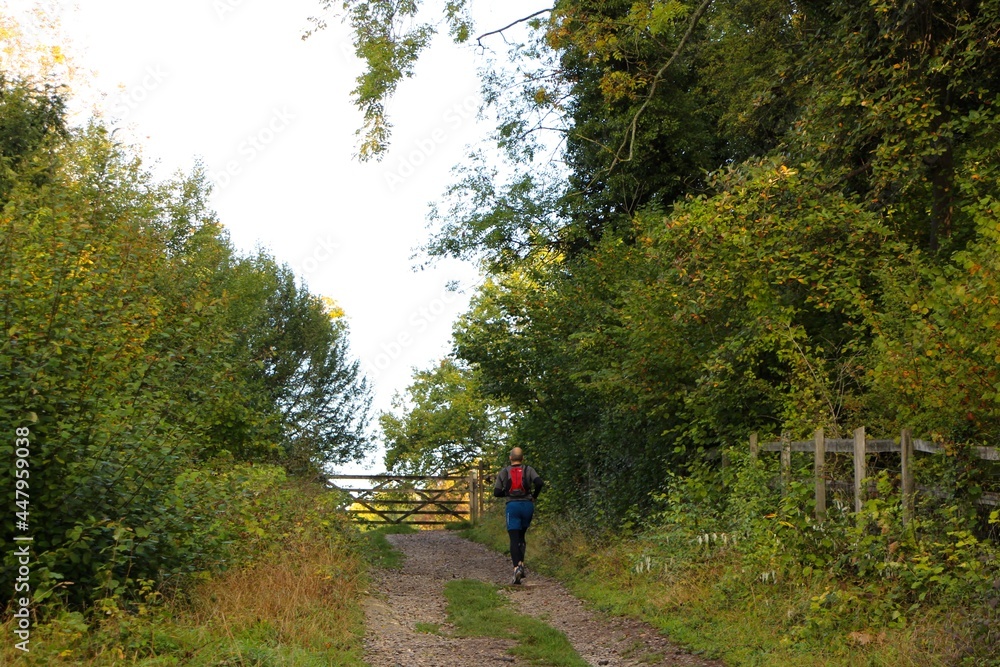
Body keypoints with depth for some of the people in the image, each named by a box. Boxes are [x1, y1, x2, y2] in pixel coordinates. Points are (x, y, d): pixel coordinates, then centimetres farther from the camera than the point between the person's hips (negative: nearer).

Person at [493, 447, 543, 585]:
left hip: (512, 506, -1)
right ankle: (521, 564, 8)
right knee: (521, 536, 19)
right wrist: (534, 496, 5)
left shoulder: (503, 472, 6)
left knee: (514, 539, -6)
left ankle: (517, 567, -24)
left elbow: (496, 492, 1)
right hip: (527, 505, 1)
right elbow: (539, 483, -12)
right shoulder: (528, 470, 4)